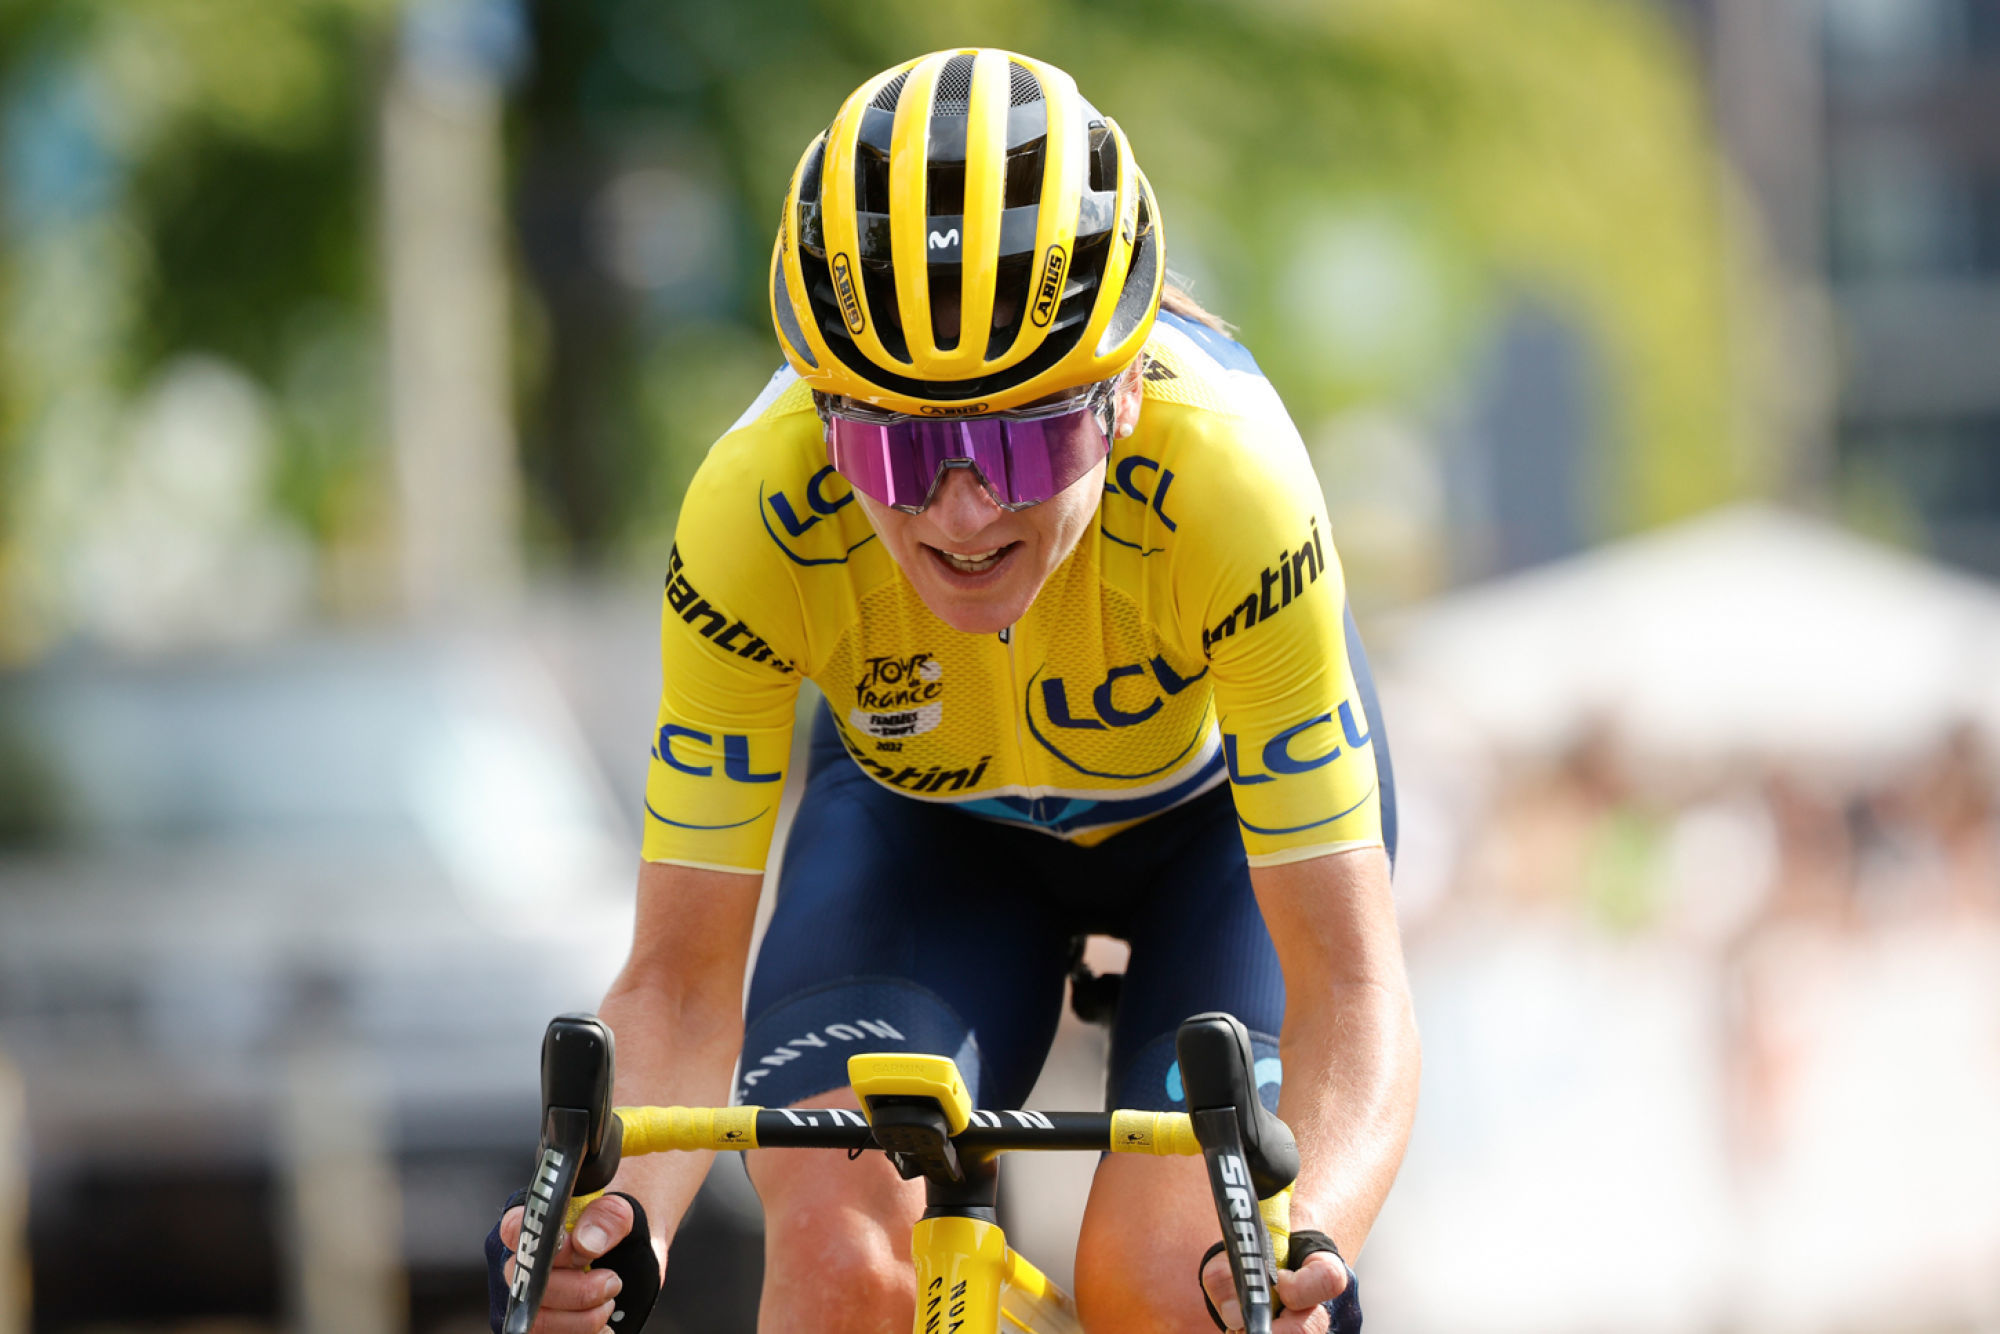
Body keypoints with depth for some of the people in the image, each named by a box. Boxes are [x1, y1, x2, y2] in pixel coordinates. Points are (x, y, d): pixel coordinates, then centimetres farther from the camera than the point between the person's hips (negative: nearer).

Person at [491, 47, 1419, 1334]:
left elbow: (1348, 983, -38)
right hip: (920, 807, 1)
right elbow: (682, 976, -29)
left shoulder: (1226, 480, -40)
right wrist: (621, 1210, -50)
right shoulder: (754, 516, -35)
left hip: (1224, 799, -1)